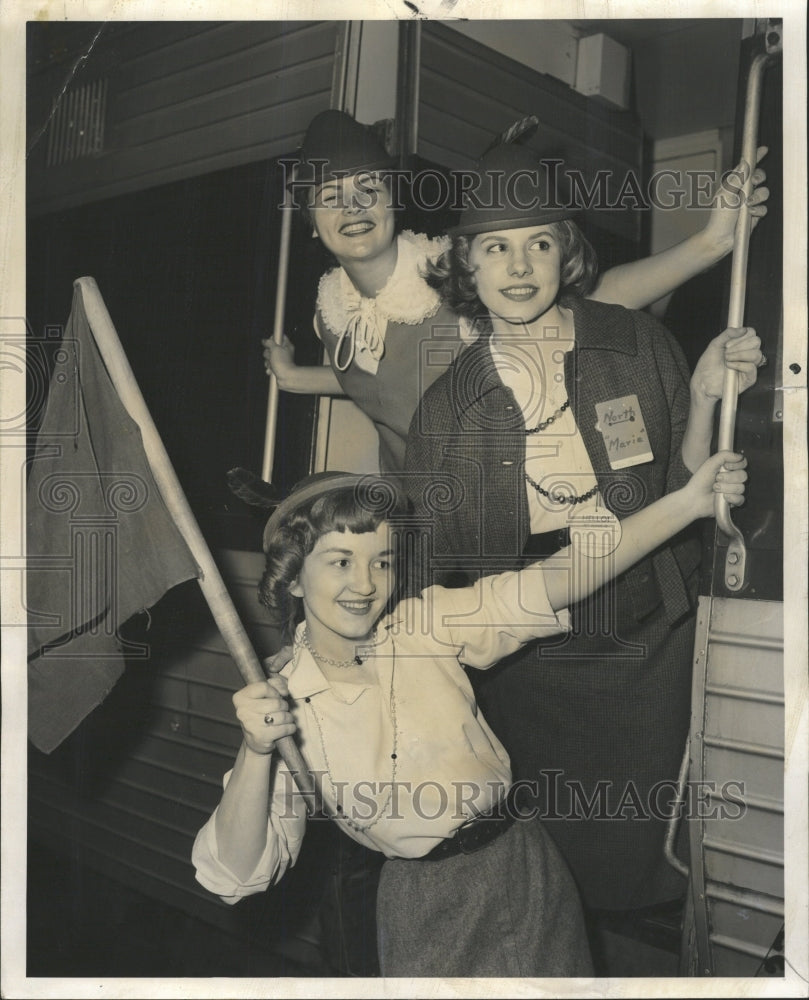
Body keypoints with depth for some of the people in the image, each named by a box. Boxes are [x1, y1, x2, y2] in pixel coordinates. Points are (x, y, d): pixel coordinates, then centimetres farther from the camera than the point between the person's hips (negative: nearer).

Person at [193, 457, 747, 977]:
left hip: (525, 870, 1)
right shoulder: (281, 705, -8)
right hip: (426, 904, -1)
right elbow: (238, 874, -13)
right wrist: (256, 752, -29)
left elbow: (554, 583, -16)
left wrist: (687, 502, -25)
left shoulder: (428, 627, -6)